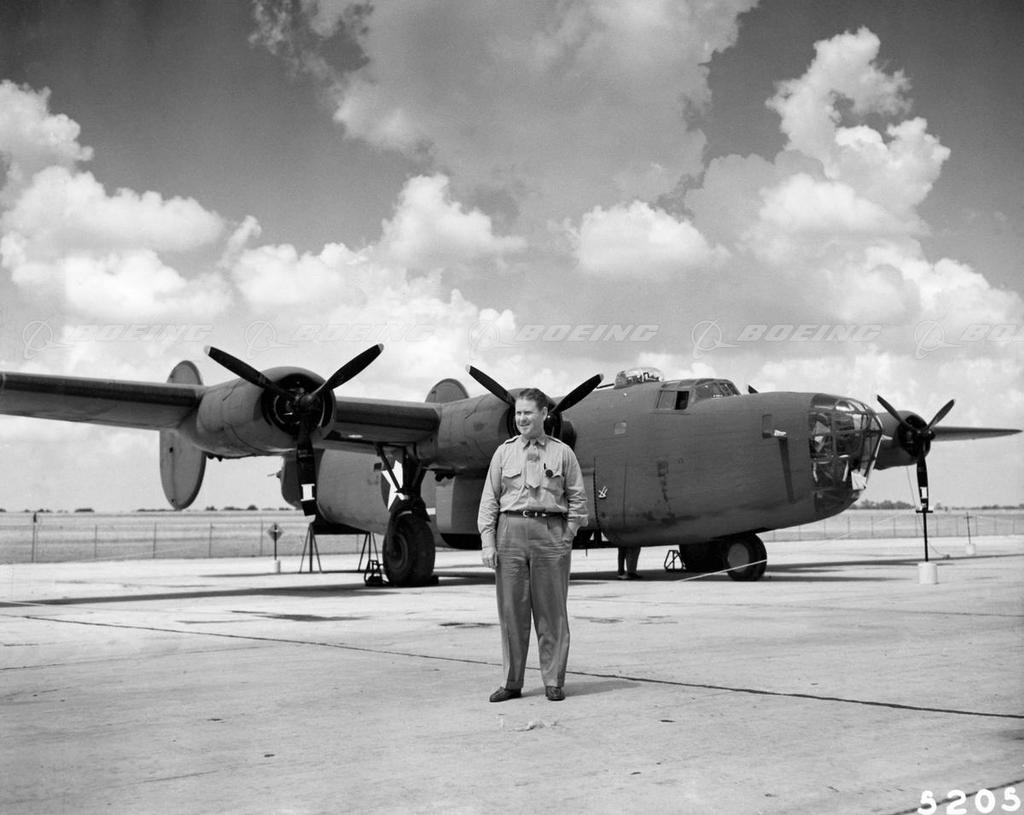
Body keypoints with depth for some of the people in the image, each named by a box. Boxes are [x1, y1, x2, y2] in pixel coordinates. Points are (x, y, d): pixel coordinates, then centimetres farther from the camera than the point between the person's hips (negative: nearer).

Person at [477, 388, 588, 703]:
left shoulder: (562, 453, 6)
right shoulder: (504, 452, 9)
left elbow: (577, 499, 8)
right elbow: (489, 499, 7)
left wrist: (567, 537, -1)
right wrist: (488, 543, -1)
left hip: (550, 531, -1)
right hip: (510, 531, 1)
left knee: (551, 611, 3)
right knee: (511, 610, 3)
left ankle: (553, 682, 12)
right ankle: (511, 682, 12)